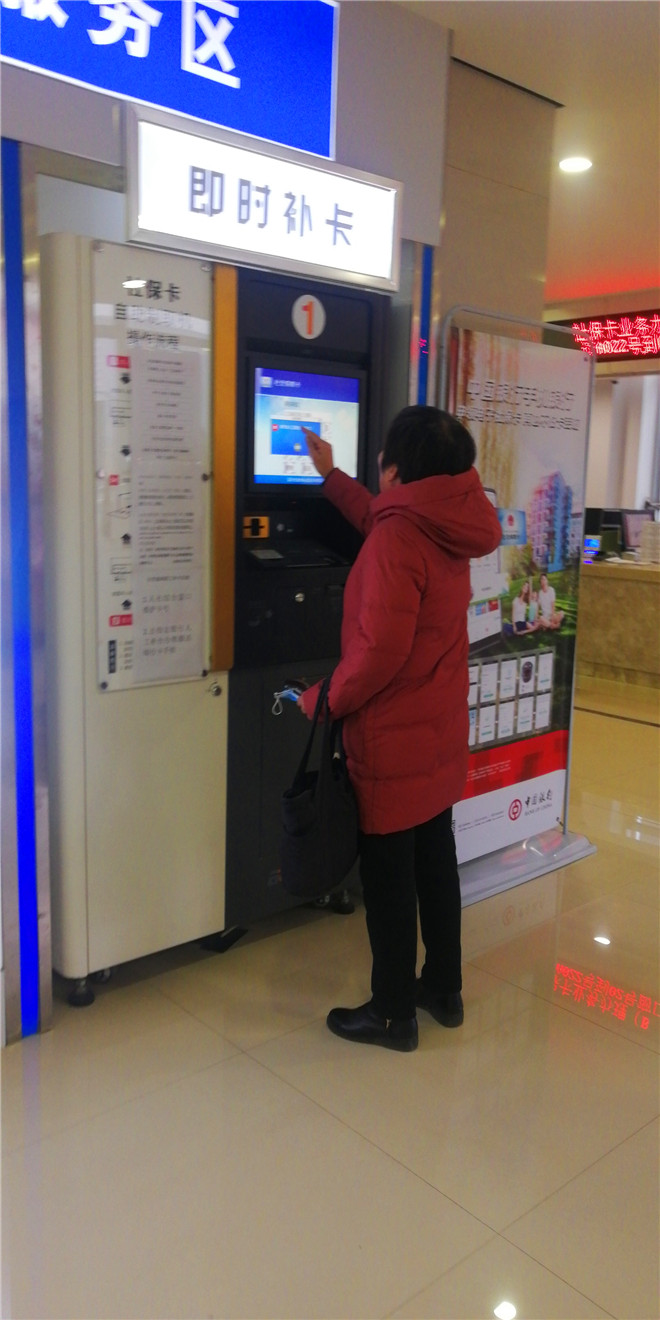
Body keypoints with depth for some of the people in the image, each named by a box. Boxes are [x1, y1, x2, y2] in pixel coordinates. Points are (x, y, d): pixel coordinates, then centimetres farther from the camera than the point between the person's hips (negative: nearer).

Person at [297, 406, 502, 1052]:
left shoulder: (399, 536, -22)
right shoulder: (445, 525, 5)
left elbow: (381, 646, -27)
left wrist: (325, 701, -13)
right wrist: (329, 474, 35)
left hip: (395, 736, -9)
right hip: (441, 728, 9)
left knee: (387, 872, 5)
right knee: (435, 857, 19)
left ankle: (393, 1012, 20)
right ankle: (443, 988, 34)